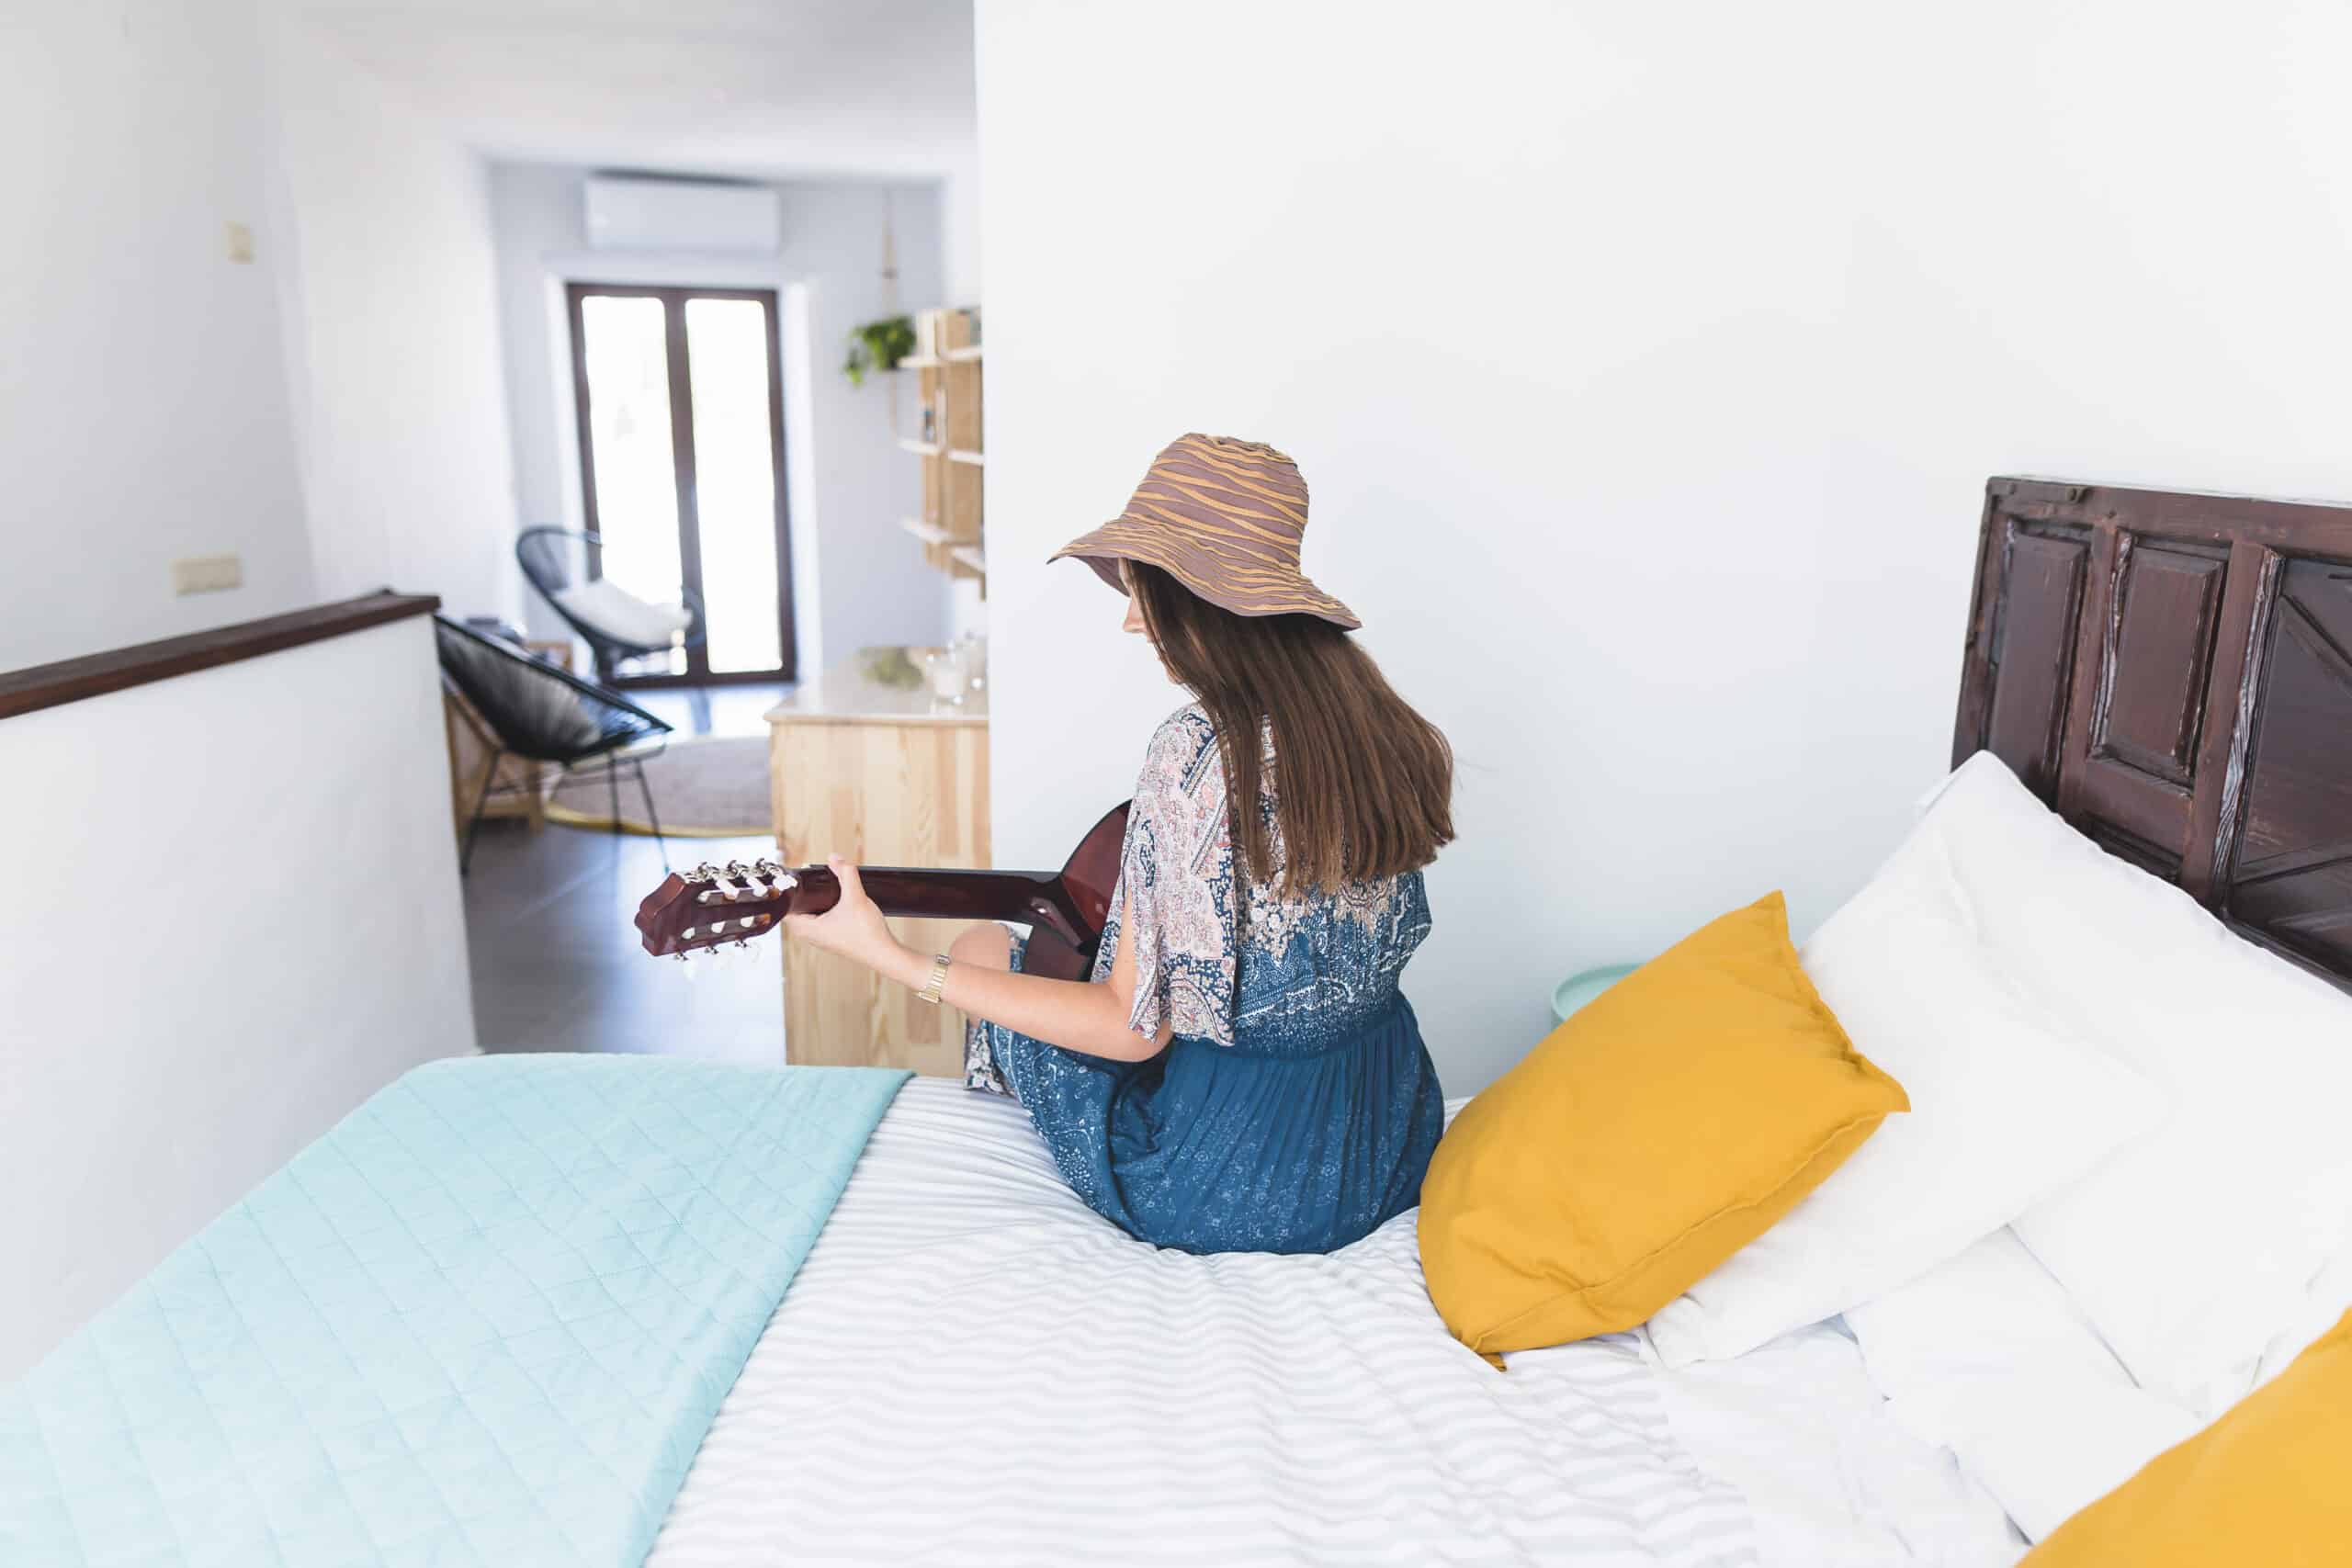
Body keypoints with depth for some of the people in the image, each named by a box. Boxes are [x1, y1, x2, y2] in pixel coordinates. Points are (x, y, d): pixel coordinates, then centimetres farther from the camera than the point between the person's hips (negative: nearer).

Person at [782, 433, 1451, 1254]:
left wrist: (890, 955, -19)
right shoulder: (1394, 734, -4)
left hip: (1228, 1183, -7)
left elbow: (1135, 1027, -22)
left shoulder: (1199, 749, -27)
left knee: (983, 944, 16)